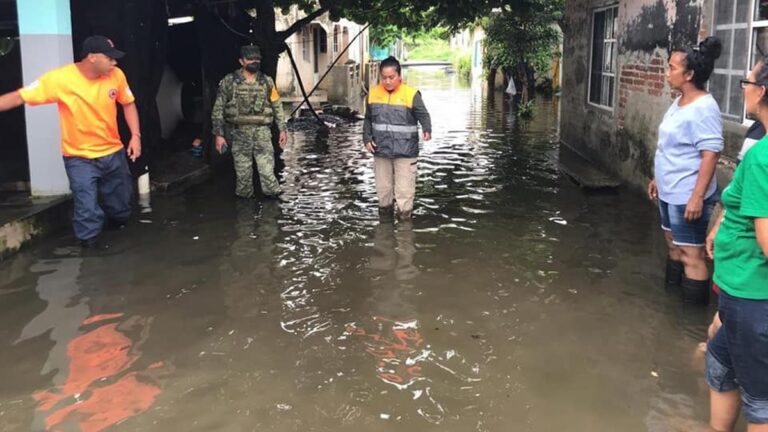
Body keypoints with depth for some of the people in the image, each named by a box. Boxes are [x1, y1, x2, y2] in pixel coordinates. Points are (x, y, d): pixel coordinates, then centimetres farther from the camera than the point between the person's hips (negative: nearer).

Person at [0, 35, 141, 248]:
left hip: (113, 153, 4)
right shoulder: (60, 79, -22)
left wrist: (136, 135, -6)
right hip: (80, 158, -4)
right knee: (88, 212, -9)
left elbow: (128, 103, 6)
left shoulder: (116, 75, -11)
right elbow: (19, 97, -19)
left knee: (120, 208, 19)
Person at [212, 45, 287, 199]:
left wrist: (282, 129, 5)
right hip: (239, 134, -1)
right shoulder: (229, 82, -1)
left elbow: (277, 107, 11)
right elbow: (218, 110, 1)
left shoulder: (267, 82, 6)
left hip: (263, 132, 1)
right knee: (243, 171, 6)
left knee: (267, 168, -5)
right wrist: (219, 134, -4)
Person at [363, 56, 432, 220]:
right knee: (383, 185, 16)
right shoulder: (374, 93, 3)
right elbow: (368, 119, 12)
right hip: (381, 150, 4)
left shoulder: (411, 94, -11)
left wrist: (427, 130, -31)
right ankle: (385, 210, 33)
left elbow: (423, 115, -11)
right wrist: (367, 138, 0)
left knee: (404, 188, 0)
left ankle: (405, 215, 12)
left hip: (405, 151, -4)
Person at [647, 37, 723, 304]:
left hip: (687, 197, -10)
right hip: (669, 192, 10)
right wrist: (658, 179, 22)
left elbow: (711, 154, -23)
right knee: (673, 244, 22)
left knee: (691, 254, -3)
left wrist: (697, 197, -27)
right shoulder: (679, 102, 9)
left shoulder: (703, 108, -20)